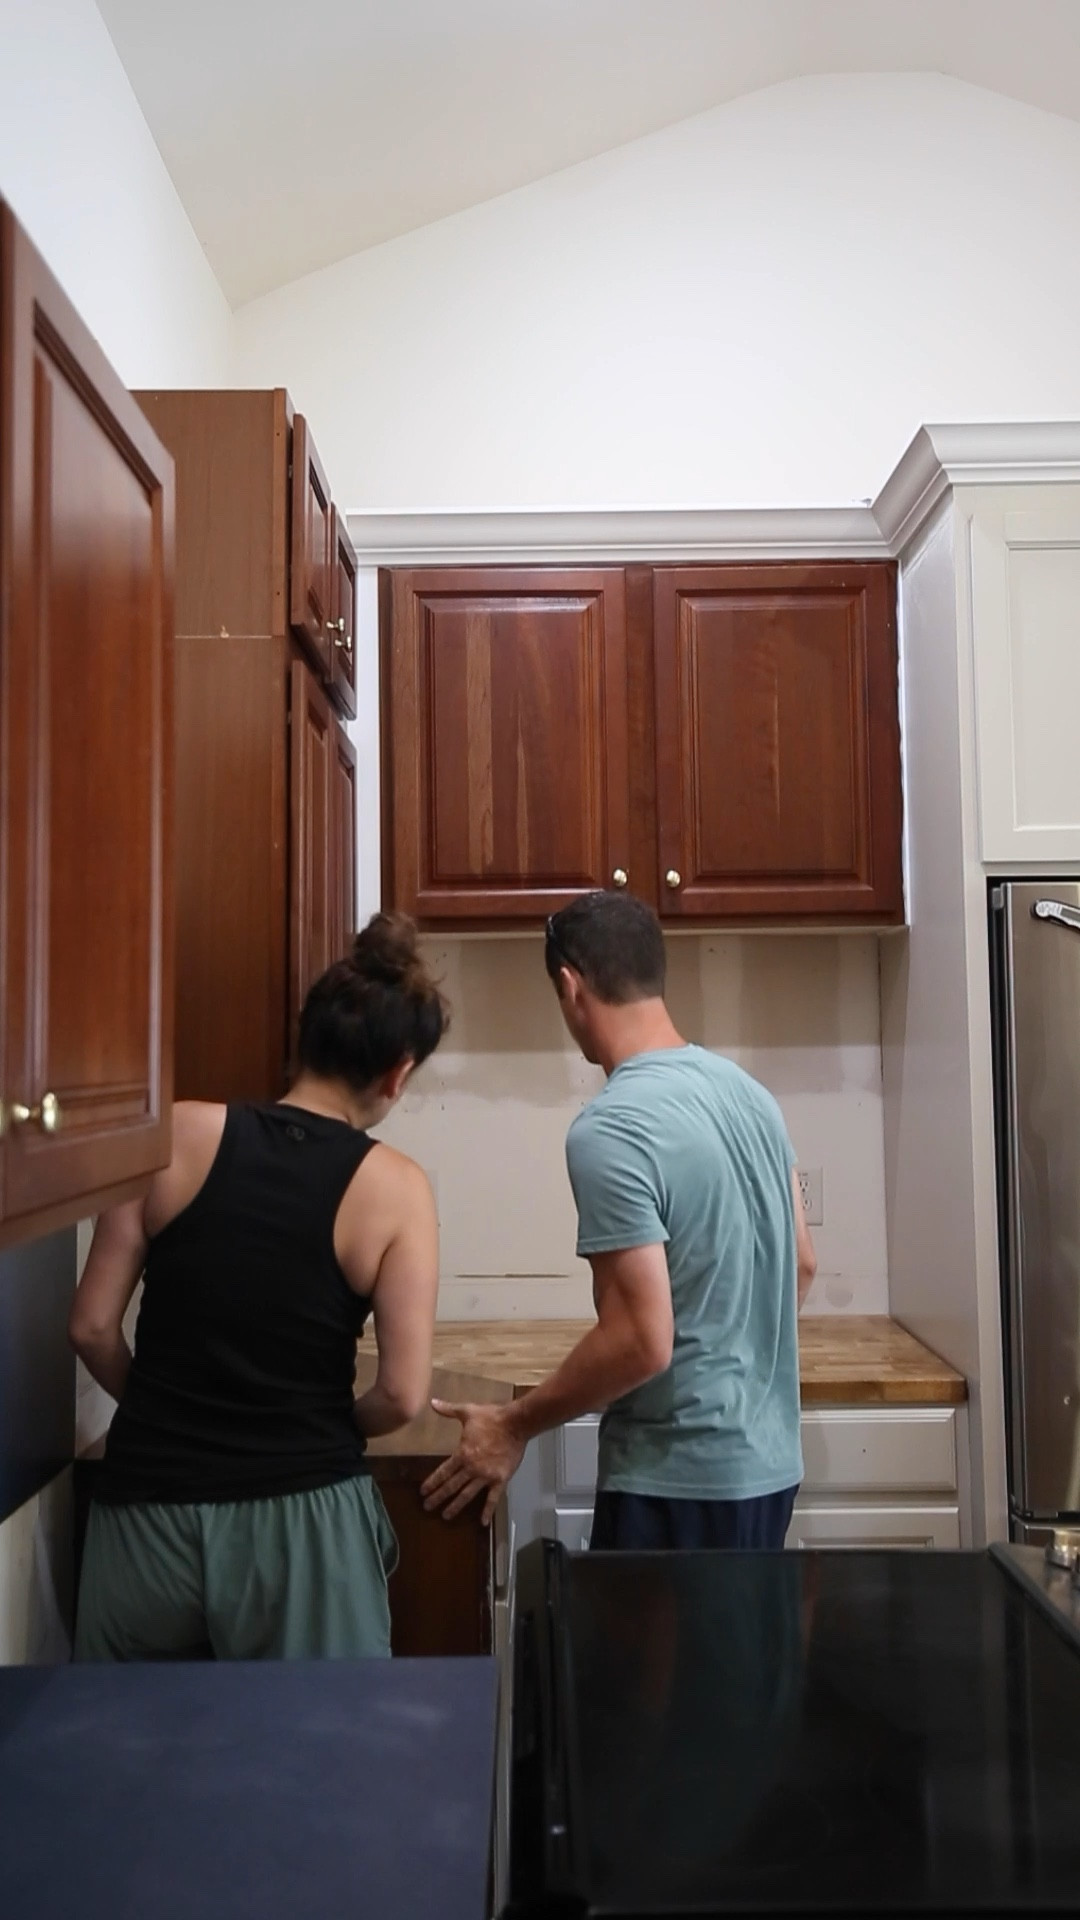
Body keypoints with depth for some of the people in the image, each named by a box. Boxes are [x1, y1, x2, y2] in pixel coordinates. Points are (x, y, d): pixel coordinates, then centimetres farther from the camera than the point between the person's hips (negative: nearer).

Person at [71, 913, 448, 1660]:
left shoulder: (181, 1134, -5)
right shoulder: (394, 1186, -9)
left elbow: (93, 1328, -2)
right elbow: (402, 1395, -11)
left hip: (147, 1516, 3)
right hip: (302, 1519, -2)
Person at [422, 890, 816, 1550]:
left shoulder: (609, 1130, -22)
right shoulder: (747, 1090, 3)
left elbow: (642, 1340, -24)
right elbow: (801, 1265, 12)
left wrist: (515, 1427, -12)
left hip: (678, 1481, -8)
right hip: (767, 1463, 8)